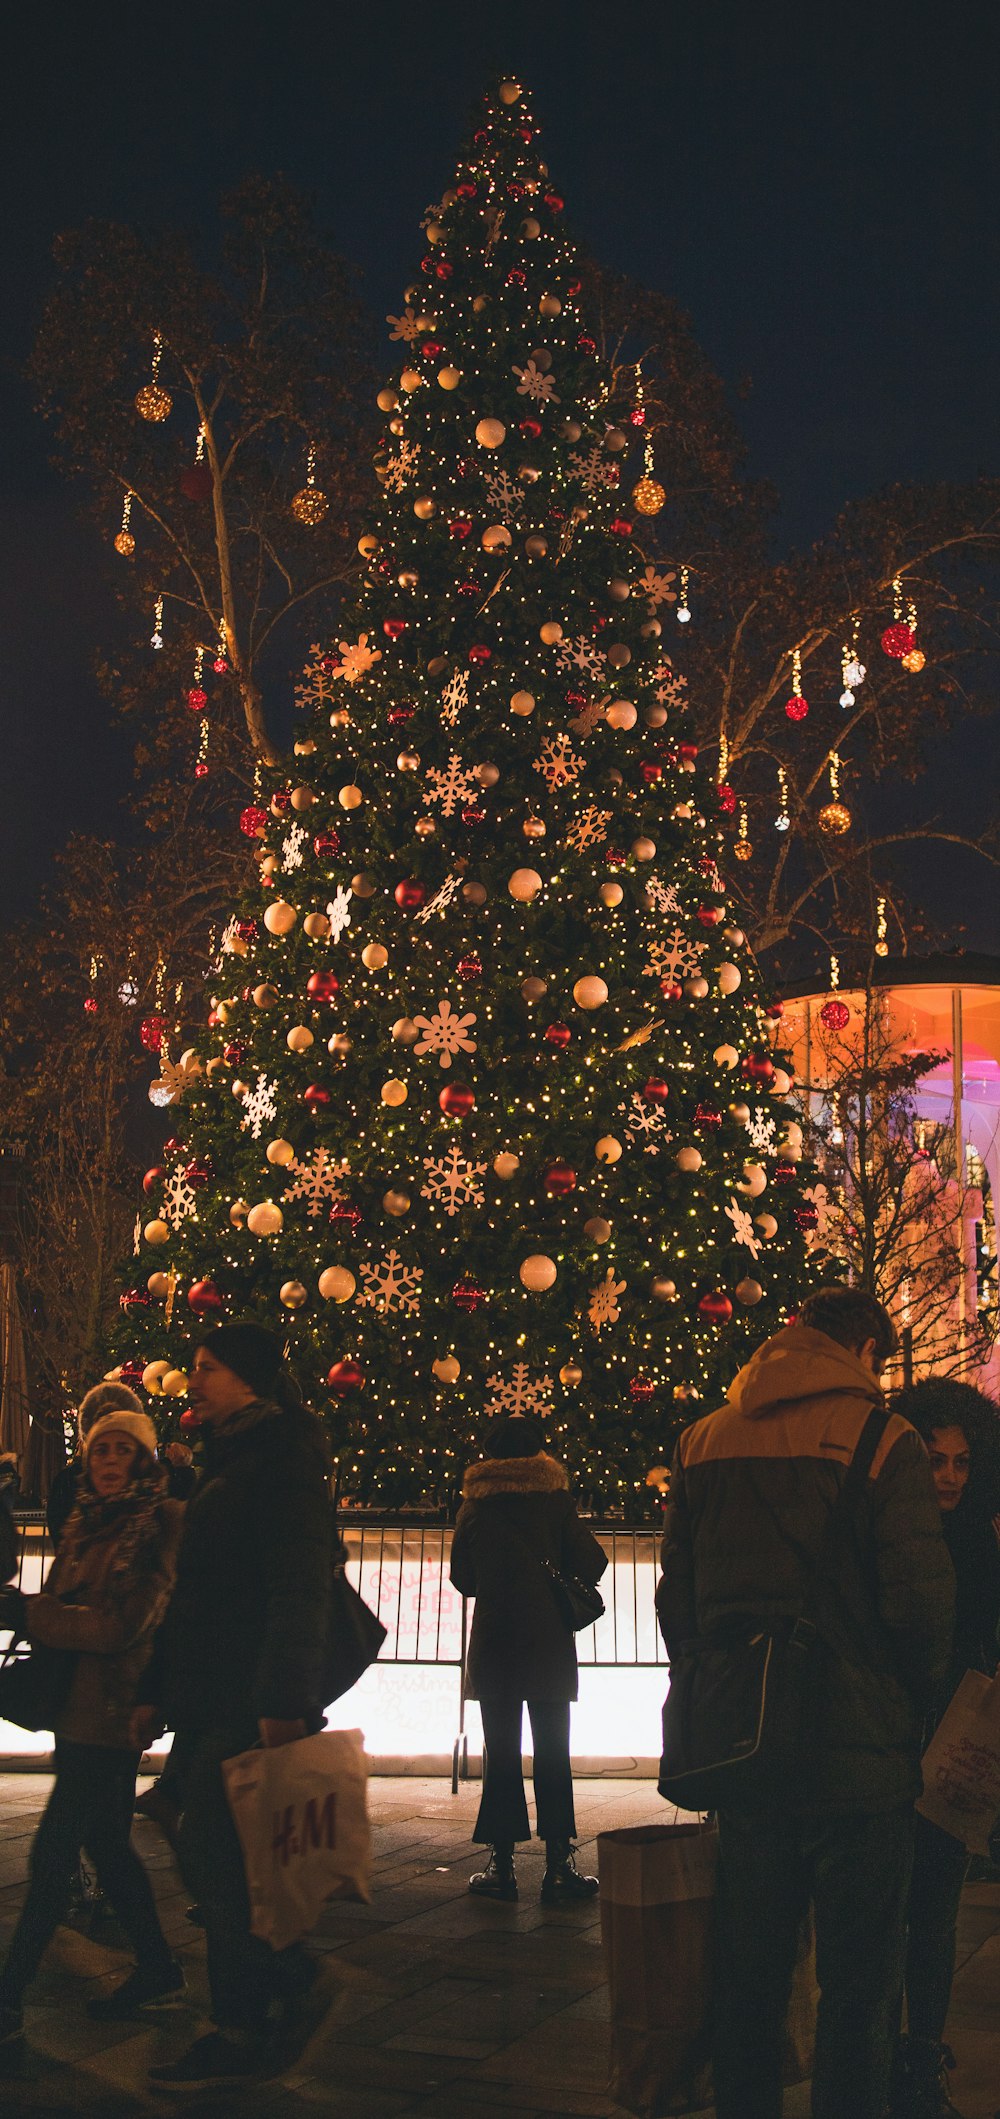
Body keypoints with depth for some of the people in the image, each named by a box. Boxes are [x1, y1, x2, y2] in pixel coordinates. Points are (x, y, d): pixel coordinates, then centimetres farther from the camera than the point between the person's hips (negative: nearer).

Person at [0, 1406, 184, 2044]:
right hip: (79, 1705, 9)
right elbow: (64, 1602, 15)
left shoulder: (160, 1523, -10)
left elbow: (121, 1623, -17)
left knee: (53, 1851, -7)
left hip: (110, 1709, -9)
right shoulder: (89, 1522, 15)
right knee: (107, 1843, 15)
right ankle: (159, 1972, 27)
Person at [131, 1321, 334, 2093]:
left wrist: (283, 1698, -26)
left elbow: (300, 1586, -19)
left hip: (251, 1703, -9)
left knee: (215, 1855, -7)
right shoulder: (229, 1462, 20)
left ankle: (245, 2037, 0)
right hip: (212, 1698, 9)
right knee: (215, 1855, 11)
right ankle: (287, 1980, 24)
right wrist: (158, 1690, 20)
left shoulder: (283, 1459, -10)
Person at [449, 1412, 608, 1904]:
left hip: (492, 1642, 1)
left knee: (501, 1752, 4)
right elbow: (591, 1563, -3)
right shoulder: (554, 1499, 0)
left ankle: (502, 1864, 3)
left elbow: (461, 1577, 8)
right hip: (548, 1641, -1)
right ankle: (558, 1865, -1)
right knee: (552, 1752, 2)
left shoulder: (475, 1503, 5)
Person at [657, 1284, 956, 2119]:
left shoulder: (704, 1442, 8)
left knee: (750, 1973, 16)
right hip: (862, 1756, -5)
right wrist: (918, 1701, 4)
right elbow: (921, 1601, -13)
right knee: (860, 1986, 4)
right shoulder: (882, 1441, -8)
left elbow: (676, 1600, 10)